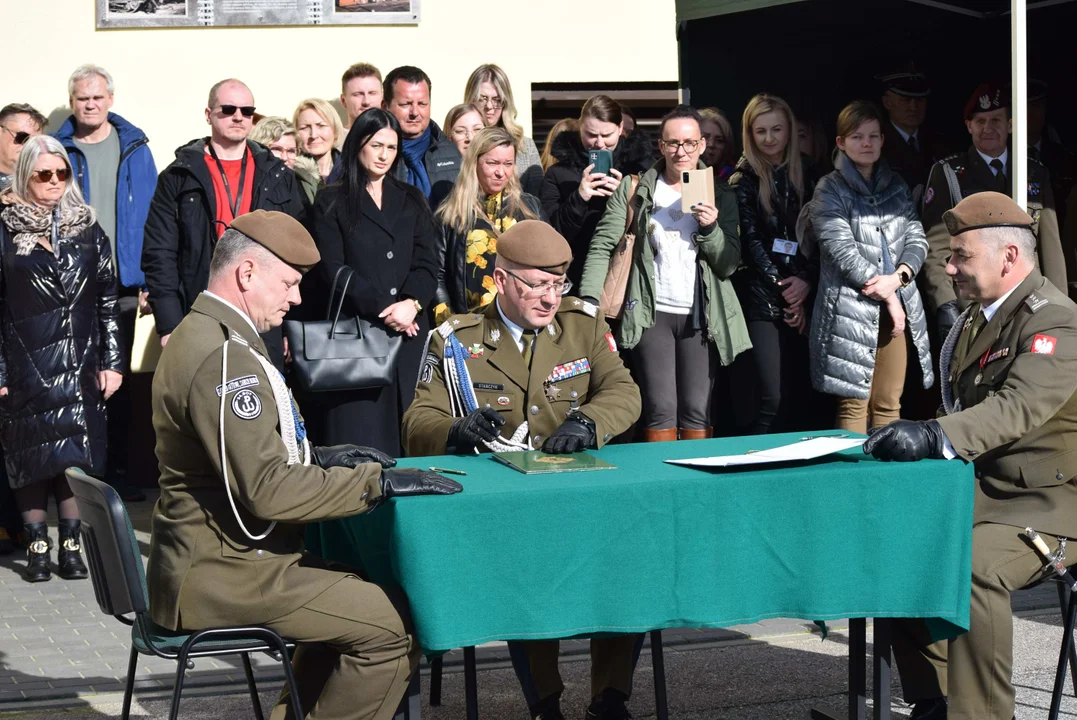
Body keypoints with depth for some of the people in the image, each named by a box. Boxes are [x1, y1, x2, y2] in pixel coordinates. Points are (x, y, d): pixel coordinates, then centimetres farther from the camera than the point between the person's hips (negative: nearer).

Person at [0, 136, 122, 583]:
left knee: (77, 457, 0)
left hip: (80, 365, 2)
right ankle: (36, 548, 7)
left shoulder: (87, 228, 8)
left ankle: (71, 546, 7)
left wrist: (111, 361, 2)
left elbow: (107, 300, 8)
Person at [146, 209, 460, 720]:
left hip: (214, 558, 11)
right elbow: (267, 489, -25)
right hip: (219, 576, -11)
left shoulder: (202, 335, 14)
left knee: (364, 598, 20)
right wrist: (379, 482, -19)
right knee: (396, 625, -14)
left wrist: (317, 457, 12)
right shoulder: (224, 360, -20)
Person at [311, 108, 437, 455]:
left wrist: (411, 303, -12)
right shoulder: (333, 202, 7)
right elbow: (334, 269, -2)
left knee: (406, 438, -1)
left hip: (409, 332, 3)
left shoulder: (412, 201, 18)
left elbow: (426, 265, 8)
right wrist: (383, 308, -11)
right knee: (359, 434, -9)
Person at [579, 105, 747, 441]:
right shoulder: (634, 189, 5)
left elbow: (729, 265, 4)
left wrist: (711, 227, -13)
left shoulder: (720, 196, 9)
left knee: (697, 410, 0)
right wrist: (588, 300, -12)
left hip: (700, 316, 1)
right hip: (652, 313, -1)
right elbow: (603, 245, -1)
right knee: (660, 408, -7)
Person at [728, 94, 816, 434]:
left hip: (801, 299, 4)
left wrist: (806, 282, -8)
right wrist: (784, 290, -9)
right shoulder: (744, 181, 0)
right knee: (774, 399, -10)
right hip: (763, 301, -4)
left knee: (798, 393, 3)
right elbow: (751, 242, -5)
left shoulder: (803, 176, 12)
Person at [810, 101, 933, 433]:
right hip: (851, 310, -5)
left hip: (896, 306, 5)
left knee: (889, 404, 5)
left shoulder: (896, 186, 16)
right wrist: (886, 296, -9)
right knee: (854, 403, -6)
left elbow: (917, 239, 10)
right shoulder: (830, 190, -1)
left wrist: (898, 277, -10)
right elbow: (842, 251, -10)